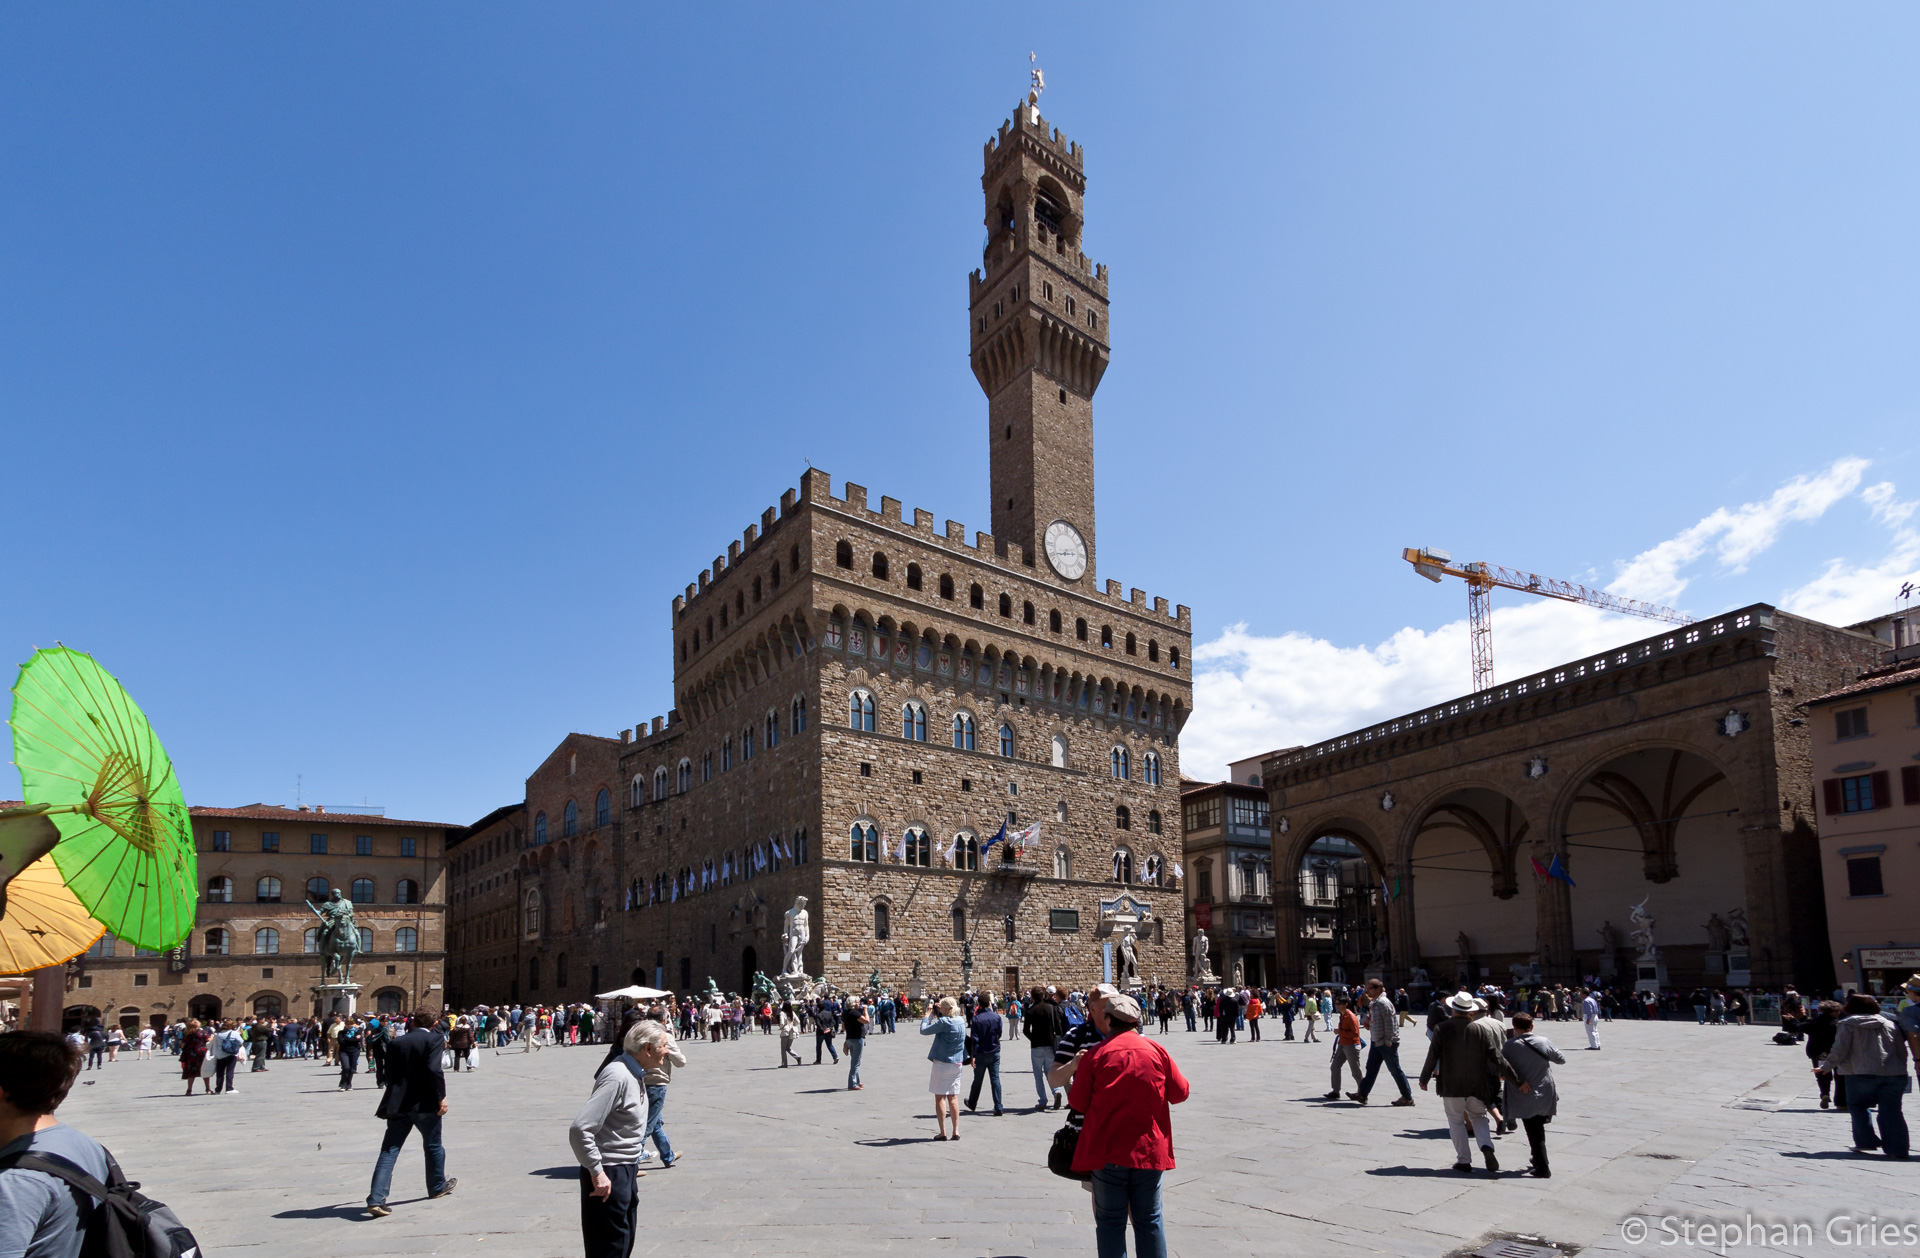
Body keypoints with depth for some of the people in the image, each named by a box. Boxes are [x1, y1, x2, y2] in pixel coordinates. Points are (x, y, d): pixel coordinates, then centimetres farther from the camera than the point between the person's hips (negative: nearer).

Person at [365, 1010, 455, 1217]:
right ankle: (437, 1186, 34)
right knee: (433, 1145, 17)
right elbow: (433, 1069, -18)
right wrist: (441, 1097, -12)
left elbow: (389, 1075, 11)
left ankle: (376, 1199, -10)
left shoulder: (396, 1043, 9)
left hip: (397, 1104, 3)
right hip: (424, 1103, -3)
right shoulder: (434, 1039, -6)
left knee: (389, 1151, 2)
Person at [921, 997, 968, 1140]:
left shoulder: (944, 1022, -17)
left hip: (942, 1063, -6)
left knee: (940, 1097, 1)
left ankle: (942, 1132, 1)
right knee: (953, 1097, 11)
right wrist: (936, 1014, 16)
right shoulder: (961, 1022, 6)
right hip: (957, 1064, 6)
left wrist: (927, 1016, 0)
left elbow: (923, 1030, -14)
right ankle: (956, 1131, 9)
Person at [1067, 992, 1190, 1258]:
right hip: (1150, 1149, 2)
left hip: (1107, 1149, -2)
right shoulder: (1157, 1051, -3)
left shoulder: (1095, 1054, -8)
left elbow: (1079, 1104, -4)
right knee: (1149, 1220, 13)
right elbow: (1181, 1093, 5)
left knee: (1110, 1221, 8)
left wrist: (1075, 1068, 12)